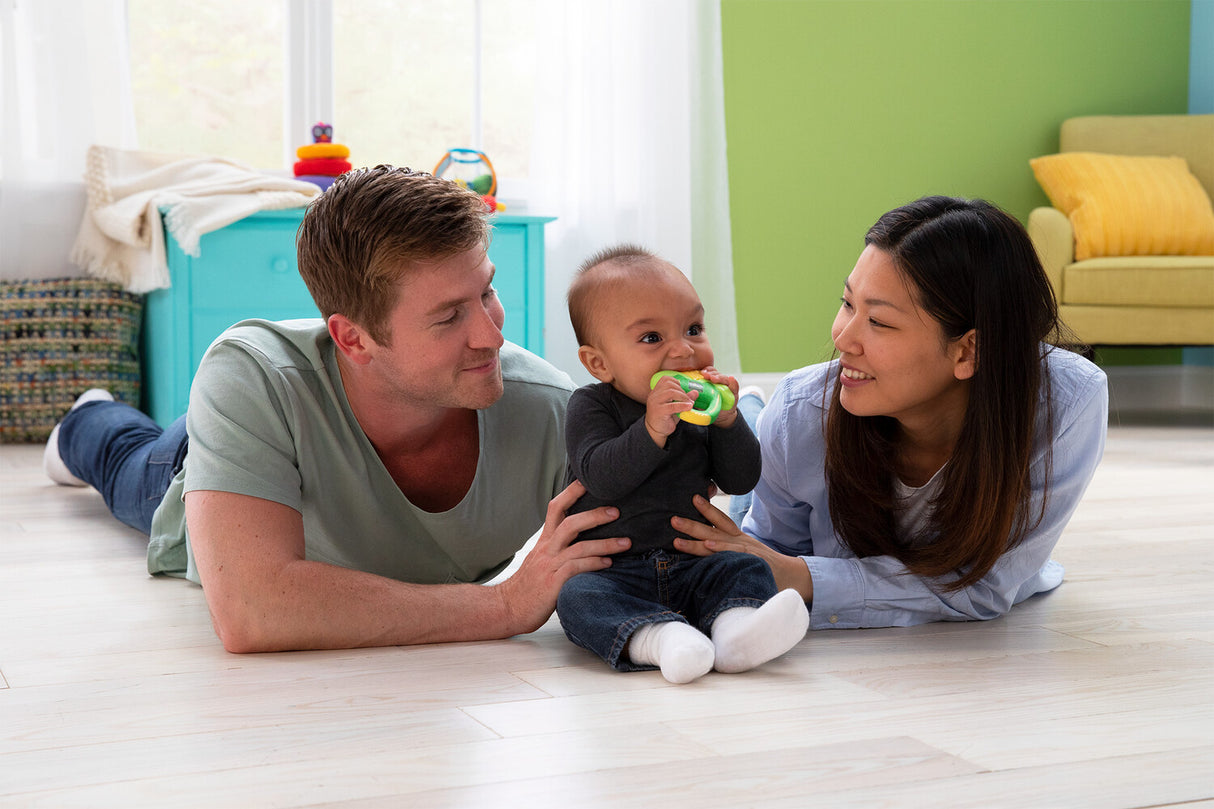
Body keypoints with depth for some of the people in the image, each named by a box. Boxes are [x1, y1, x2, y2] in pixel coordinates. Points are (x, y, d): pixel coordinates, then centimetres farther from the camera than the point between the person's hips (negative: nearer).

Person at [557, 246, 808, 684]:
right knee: (578, 596, -31)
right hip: (611, 571, -4)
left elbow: (741, 481, 5)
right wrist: (653, 430, -32)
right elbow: (601, 477, -19)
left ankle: (734, 627, -48)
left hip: (692, 567, 4)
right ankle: (659, 639, -56)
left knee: (749, 570, -19)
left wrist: (727, 421, -11)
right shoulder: (591, 406, -2)